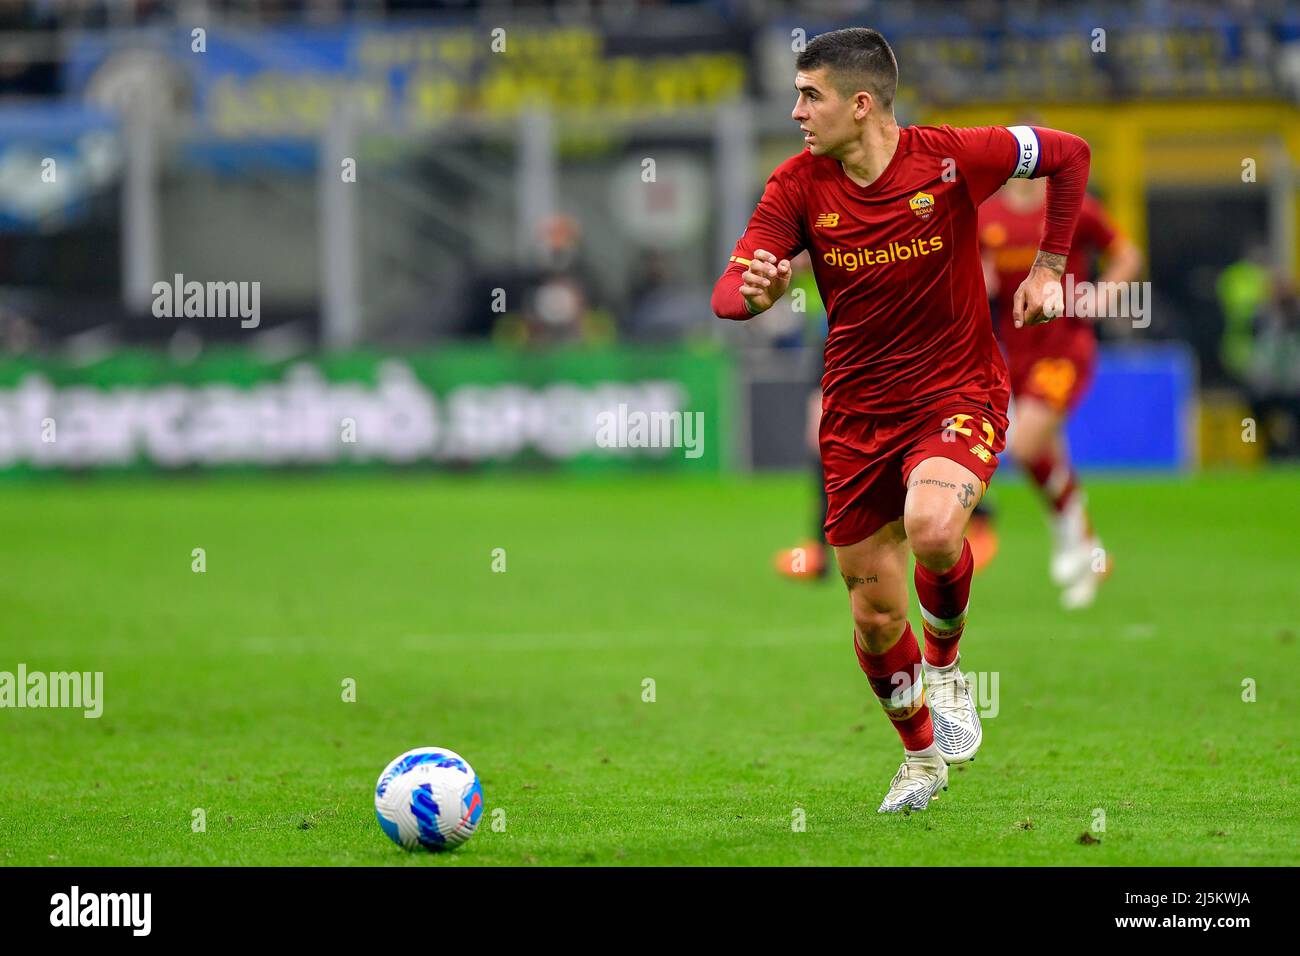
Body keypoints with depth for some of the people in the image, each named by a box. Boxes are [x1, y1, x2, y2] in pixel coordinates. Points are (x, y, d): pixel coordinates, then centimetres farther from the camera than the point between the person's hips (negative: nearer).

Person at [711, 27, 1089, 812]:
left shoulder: (951, 158, -14)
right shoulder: (799, 186, -7)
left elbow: (1068, 154, 3)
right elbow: (728, 293, -12)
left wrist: (1050, 268, 0)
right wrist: (754, 293, -36)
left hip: (958, 394, -3)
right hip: (858, 414, 3)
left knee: (932, 530, -33)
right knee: (875, 616, 6)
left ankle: (944, 664, 0)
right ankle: (921, 755, 35)